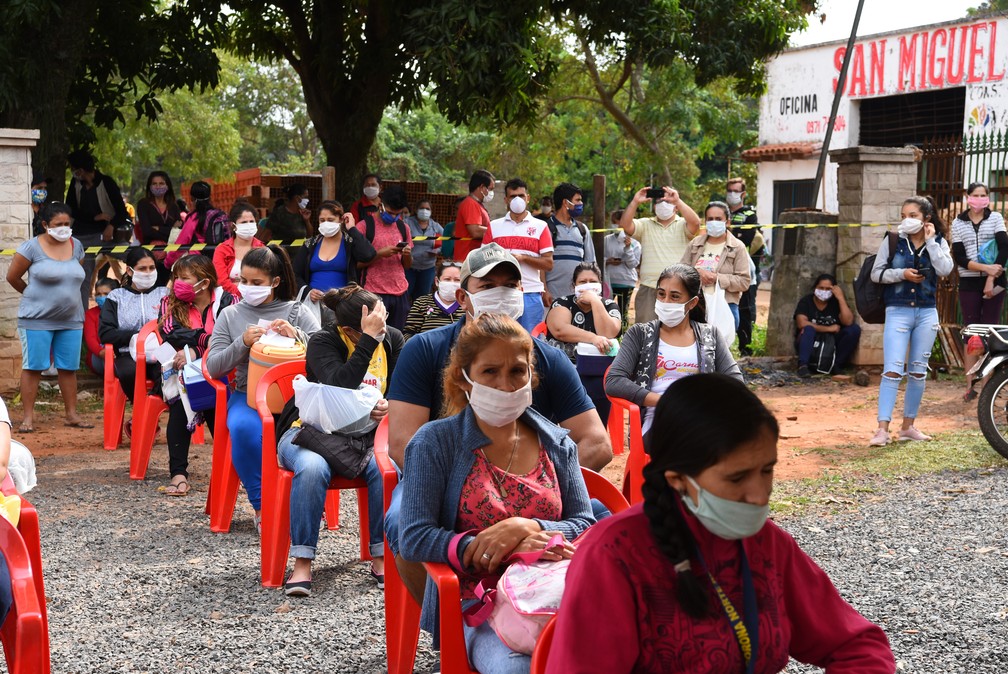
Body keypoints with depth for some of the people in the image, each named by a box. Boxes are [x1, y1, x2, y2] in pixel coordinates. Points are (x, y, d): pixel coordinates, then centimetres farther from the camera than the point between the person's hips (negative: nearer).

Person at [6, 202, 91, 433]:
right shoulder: (32, 247, -7)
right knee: (33, 367, -1)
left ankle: (72, 414, 14)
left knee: (69, 368, 7)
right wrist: (36, 296, 10)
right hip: (37, 319, -5)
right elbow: (12, 276, 0)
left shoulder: (76, 246, 9)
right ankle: (28, 417, 4)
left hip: (71, 320, 5)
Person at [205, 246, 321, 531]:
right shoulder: (230, 315, 13)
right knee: (244, 428, -35)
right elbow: (213, 368, 5)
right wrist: (243, 343, -9)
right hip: (248, 394, 1)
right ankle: (261, 506, -17)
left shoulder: (297, 313, 10)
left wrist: (297, 336, -16)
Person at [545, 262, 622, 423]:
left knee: (598, 388, -31)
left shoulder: (609, 306, 11)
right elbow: (559, 330, -15)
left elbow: (608, 334, -9)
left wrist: (595, 301, -9)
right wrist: (592, 338, -26)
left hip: (597, 372, 1)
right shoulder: (563, 303, 7)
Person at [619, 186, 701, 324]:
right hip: (649, 289, 1)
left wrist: (677, 200, -19)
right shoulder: (645, 225, 12)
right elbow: (625, 224, -4)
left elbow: (695, 222, -15)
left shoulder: (682, 225, 7)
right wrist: (635, 202, -13)